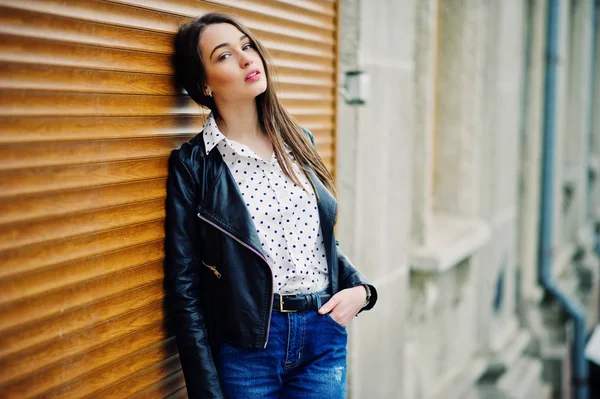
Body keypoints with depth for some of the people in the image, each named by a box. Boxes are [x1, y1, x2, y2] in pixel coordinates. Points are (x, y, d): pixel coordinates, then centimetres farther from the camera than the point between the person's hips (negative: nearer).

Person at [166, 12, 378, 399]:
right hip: (247, 346, -4)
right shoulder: (193, 164, -8)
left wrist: (359, 287, -1)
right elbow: (184, 289, -8)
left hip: (324, 337, 4)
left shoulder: (299, 140, 7)